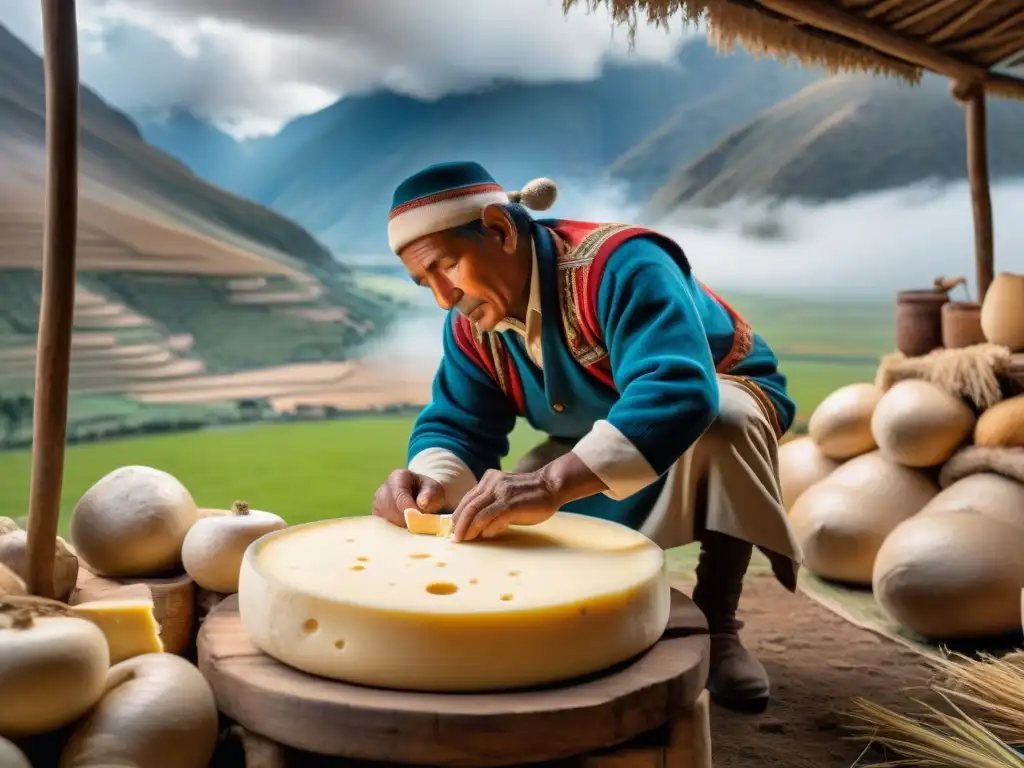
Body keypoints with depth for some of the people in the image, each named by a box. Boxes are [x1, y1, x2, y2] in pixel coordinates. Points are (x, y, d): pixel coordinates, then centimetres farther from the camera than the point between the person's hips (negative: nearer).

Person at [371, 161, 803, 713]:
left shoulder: (619, 264, -36)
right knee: (503, 520, -11)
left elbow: (678, 393, -50)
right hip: (594, 447, 6)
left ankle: (718, 625, -20)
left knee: (720, 424, -41)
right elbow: (458, 424, -12)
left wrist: (552, 484, -63)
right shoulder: (470, 326, -12)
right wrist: (431, 481, -37)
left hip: (717, 401, -5)